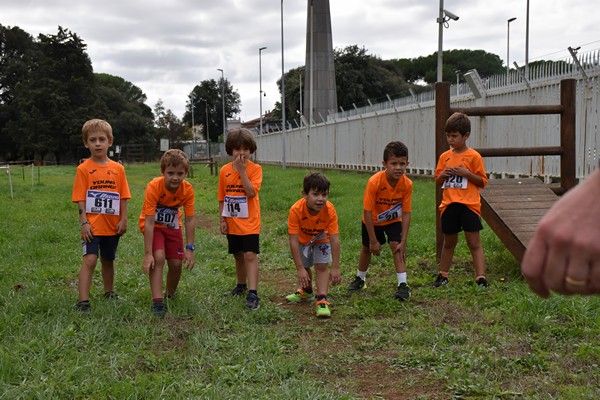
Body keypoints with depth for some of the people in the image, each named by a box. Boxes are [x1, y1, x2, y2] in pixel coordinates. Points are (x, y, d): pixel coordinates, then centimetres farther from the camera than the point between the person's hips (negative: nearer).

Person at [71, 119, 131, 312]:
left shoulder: (118, 169, 3)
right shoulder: (84, 169, -4)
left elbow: (123, 197, 5)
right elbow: (80, 199, -6)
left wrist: (123, 220, -1)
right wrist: (84, 222, -13)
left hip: (112, 225, 3)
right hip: (92, 225, -3)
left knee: (108, 260, 18)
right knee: (90, 260, -15)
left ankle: (109, 293, 36)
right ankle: (83, 301, -14)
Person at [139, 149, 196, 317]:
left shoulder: (187, 189, -22)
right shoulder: (154, 187, -32)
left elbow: (190, 219, -15)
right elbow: (149, 222, -32)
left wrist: (189, 248, -18)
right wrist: (148, 254, -33)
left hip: (172, 226, 3)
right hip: (153, 226, -3)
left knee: (176, 263, -1)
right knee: (158, 258, -24)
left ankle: (170, 295, 27)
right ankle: (157, 302, -20)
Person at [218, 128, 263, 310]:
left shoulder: (255, 169, -8)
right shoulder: (225, 170, 1)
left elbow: (251, 192, -23)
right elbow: (221, 198, 7)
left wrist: (242, 170, -23)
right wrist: (222, 220, 4)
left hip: (249, 222, -4)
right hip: (232, 222, 4)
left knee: (250, 255, -12)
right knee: (238, 255, 18)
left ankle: (252, 293, -13)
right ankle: (241, 285, 37)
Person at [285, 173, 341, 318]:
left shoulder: (330, 210, -37)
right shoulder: (296, 210, -40)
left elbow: (335, 239, -32)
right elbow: (293, 240, -36)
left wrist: (335, 267, -33)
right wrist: (299, 268, -36)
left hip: (321, 239, -1)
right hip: (303, 240, 1)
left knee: (322, 266, -18)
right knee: (304, 267, 16)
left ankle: (322, 300, -15)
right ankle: (306, 292, 44)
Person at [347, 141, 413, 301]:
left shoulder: (407, 184, -28)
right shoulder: (374, 182, -36)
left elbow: (406, 213, -21)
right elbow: (367, 212, -29)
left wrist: (403, 241, -24)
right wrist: (374, 241, -25)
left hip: (393, 220, 1)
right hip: (372, 220, -1)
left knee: (397, 247, -17)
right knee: (367, 248, 14)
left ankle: (402, 285, -12)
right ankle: (360, 278, 38)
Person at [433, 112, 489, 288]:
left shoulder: (474, 156, -3)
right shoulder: (445, 156, 9)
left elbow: (482, 181, -3)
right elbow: (437, 181, 15)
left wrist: (466, 173, -16)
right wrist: (442, 175, -6)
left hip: (469, 205, -4)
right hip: (449, 205, 5)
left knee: (474, 243, -5)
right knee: (449, 242, 17)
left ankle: (481, 278, -5)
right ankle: (443, 275, 28)